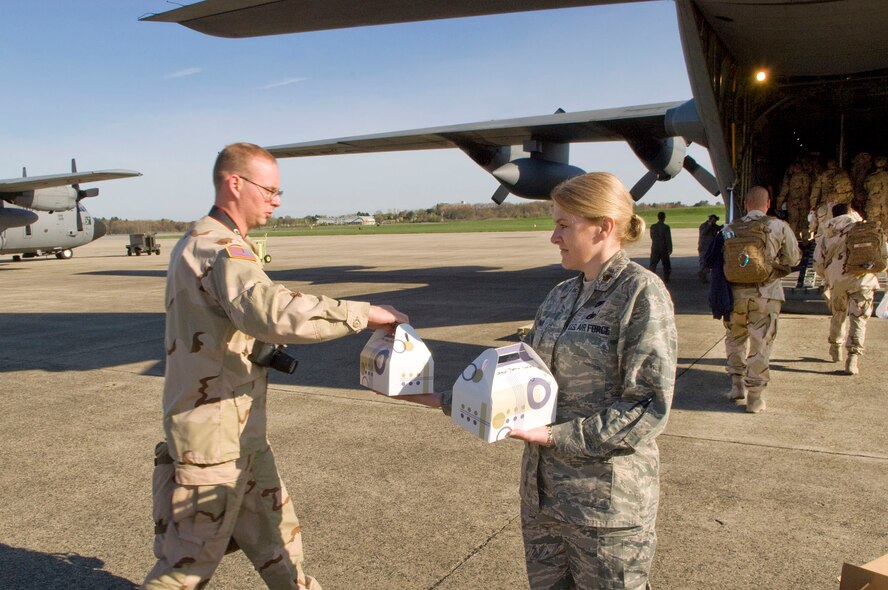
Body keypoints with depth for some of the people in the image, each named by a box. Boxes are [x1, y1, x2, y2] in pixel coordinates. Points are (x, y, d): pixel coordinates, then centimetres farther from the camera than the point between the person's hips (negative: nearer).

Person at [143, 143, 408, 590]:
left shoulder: (197, 243, 13)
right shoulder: (218, 249, -22)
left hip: (243, 436, 10)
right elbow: (274, 311, -40)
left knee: (277, 537, 20)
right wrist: (363, 313, -33)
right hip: (213, 441, -10)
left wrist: (261, 347, 4)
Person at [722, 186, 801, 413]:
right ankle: (755, 397, 6)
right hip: (765, 294, -2)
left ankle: (737, 384, 22)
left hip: (735, 292, 2)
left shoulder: (729, 229, 2)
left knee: (735, 338, 21)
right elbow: (793, 259, 3)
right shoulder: (779, 227, -3)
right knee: (760, 344, 3)